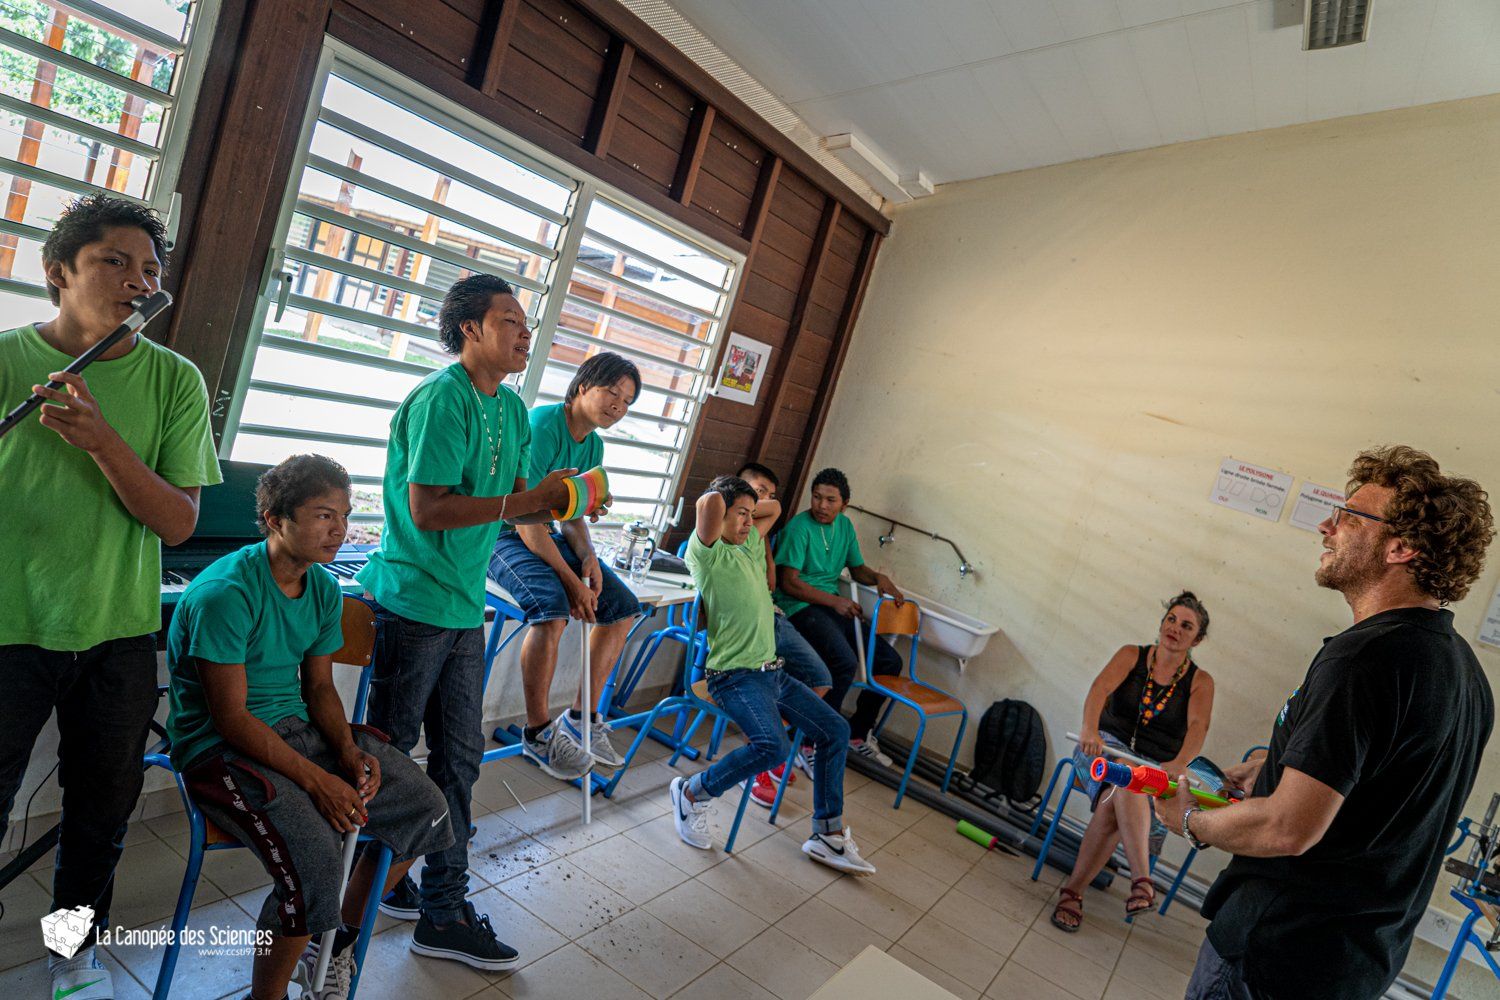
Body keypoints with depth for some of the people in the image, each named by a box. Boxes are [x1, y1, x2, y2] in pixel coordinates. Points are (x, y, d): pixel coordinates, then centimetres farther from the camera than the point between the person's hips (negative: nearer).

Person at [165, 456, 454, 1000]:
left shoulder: (325, 589, 4)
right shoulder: (225, 592, -20)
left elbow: (319, 687, 10)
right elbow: (230, 717, -20)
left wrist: (350, 751, -8)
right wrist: (315, 779, -23)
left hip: (298, 728, 8)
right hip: (220, 749, -8)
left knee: (425, 806, -1)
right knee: (314, 861, -30)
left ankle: (336, 943, 19)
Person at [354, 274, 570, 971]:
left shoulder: (513, 410, 11)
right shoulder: (443, 398, -16)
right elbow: (427, 509, -21)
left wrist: (555, 503, -8)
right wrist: (522, 501, -24)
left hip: (464, 607, 8)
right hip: (412, 603, -8)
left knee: (459, 758, 12)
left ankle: (442, 911, 25)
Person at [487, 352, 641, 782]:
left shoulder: (593, 444, 6)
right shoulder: (542, 426, -21)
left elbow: (572, 515, 10)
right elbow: (526, 517, -25)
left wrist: (588, 557, -10)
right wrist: (571, 580, -26)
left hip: (546, 535, 9)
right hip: (505, 534, -9)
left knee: (623, 606, 1)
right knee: (553, 606, -33)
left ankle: (582, 716, 11)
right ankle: (538, 734, -17)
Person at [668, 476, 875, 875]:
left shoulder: (751, 544, 14)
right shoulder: (707, 553, -12)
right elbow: (709, 503, -29)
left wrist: (745, 514, 13)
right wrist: (719, 498, -7)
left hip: (772, 671, 9)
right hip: (736, 675, -9)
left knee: (835, 730, 7)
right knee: (773, 745, -31)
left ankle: (829, 835, 14)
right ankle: (690, 793, -7)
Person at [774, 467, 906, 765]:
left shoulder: (844, 525, 11)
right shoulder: (799, 527, -12)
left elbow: (857, 568, 21)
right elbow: (789, 582, -16)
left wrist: (879, 578, -1)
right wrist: (835, 600, -19)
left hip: (834, 606, 8)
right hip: (799, 607, -8)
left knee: (890, 661, 3)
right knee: (845, 663, -31)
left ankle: (858, 733, 18)